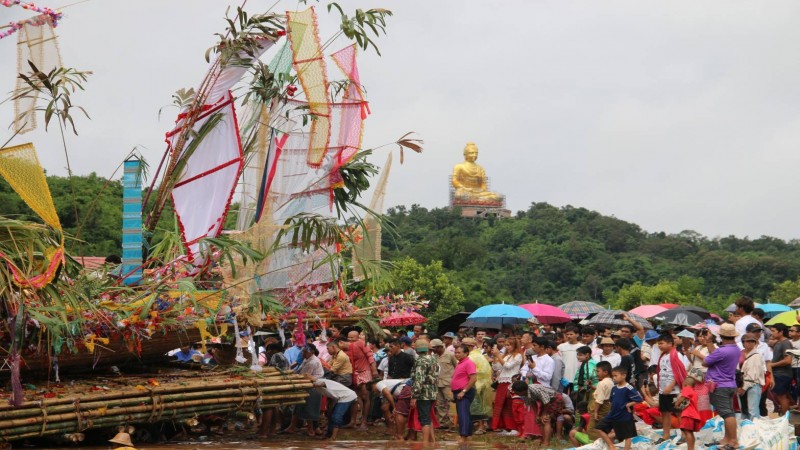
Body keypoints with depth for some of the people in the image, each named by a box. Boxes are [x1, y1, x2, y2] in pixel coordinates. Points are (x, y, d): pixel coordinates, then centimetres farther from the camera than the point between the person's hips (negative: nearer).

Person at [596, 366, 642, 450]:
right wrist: (613, 407, 5)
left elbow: (639, 399, -21)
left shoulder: (628, 389, -18)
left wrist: (628, 405, -19)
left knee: (627, 436, 5)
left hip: (625, 417, -8)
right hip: (613, 415, 8)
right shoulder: (614, 388, 5)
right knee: (600, 428, 6)